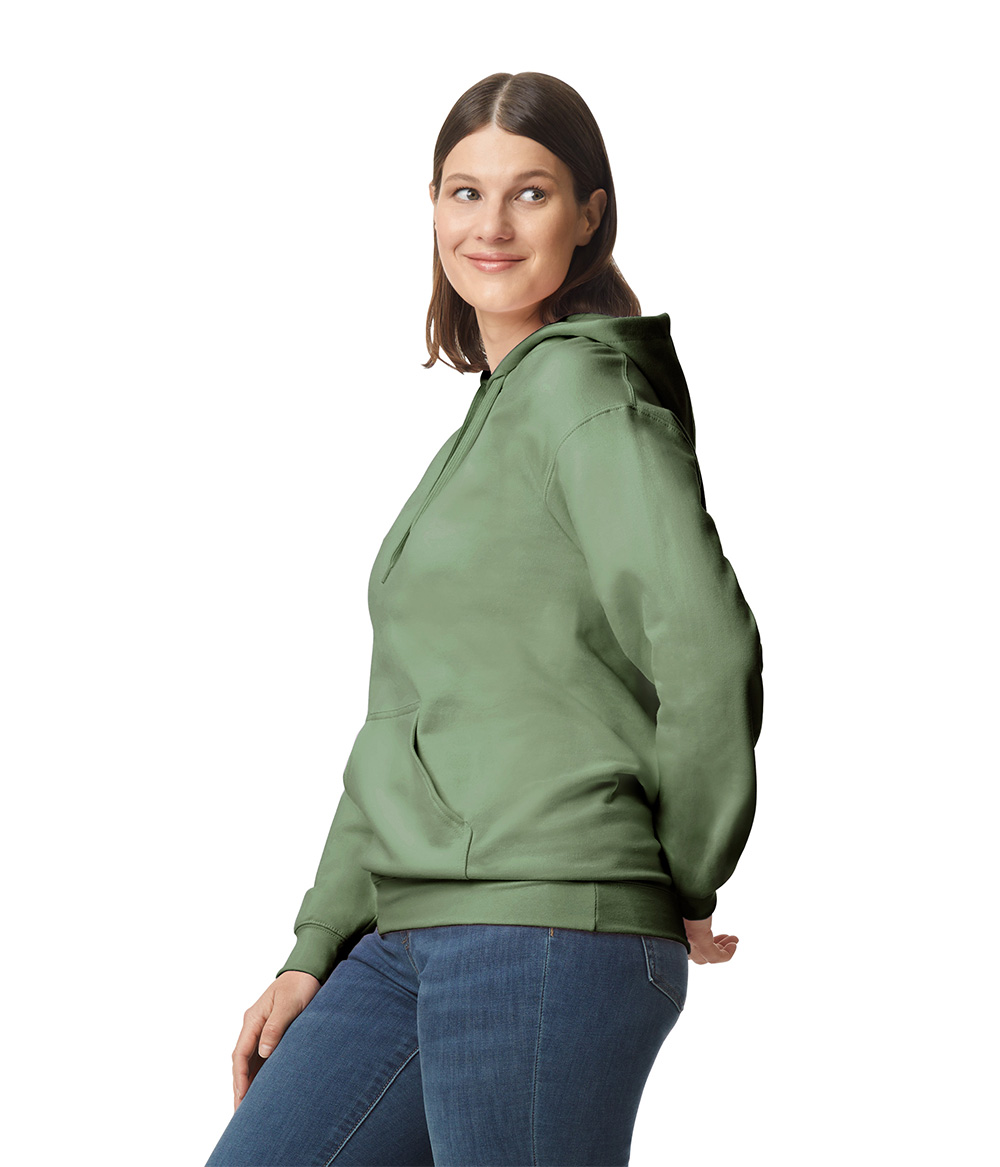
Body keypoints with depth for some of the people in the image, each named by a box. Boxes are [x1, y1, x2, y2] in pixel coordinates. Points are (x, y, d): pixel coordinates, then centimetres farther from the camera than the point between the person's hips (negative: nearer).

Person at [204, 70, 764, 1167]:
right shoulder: (481, 428, 21)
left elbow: (706, 645, -18)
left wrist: (696, 882, -5)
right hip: (408, 938, 9)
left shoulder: (582, 388, -7)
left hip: (550, 925, -9)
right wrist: (316, 952, 16)